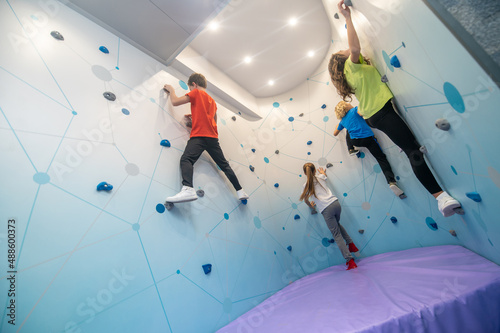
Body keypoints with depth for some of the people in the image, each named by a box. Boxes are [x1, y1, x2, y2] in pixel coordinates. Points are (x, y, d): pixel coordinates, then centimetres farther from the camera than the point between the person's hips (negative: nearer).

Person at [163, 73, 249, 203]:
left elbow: (175, 102, 0)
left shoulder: (196, 92, 5)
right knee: (224, 165, 10)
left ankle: (188, 189, -42)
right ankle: (240, 191, 15)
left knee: (186, 159, -19)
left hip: (199, 136, -7)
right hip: (213, 137, 7)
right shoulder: (212, 100, 26)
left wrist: (171, 90, 20)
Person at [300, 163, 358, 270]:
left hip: (326, 210, -5)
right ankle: (351, 244, 35)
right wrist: (322, 172, 59)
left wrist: (311, 206, 31)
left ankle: (350, 260, 4)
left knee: (336, 235, 5)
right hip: (335, 203, 5)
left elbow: (305, 200, 11)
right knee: (337, 223, 35)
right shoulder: (320, 177, 9)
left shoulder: (306, 185, -1)